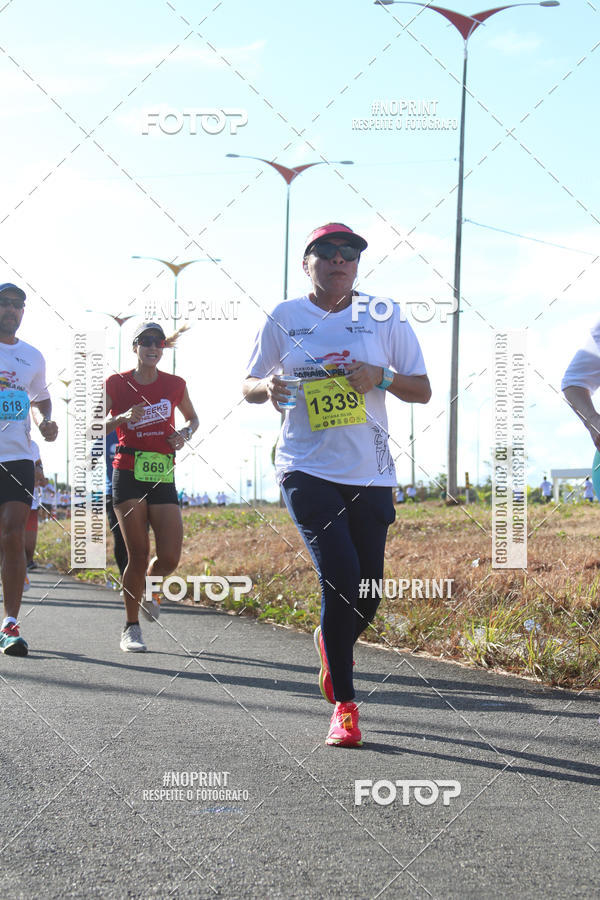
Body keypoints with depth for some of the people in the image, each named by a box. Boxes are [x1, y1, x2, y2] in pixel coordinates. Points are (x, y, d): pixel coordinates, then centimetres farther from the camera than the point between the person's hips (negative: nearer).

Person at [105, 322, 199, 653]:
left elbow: (192, 418, 25)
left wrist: (185, 434, 3)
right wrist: (121, 418, -12)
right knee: (138, 555, -7)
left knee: (169, 558, -6)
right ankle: (131, 627, 8)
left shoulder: (175, 385, 9)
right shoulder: (116, 384, 3)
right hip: (128, 475, -2)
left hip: (163, 477, 2)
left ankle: (147, 589, 29)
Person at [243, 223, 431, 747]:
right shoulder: (283, 319, 5)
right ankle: (344, 705, -5)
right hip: (307, 471, -2)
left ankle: (330, 644, 40)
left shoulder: (384, 318, 7)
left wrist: (382, 377, -12)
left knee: (366, 595, 4)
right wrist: (268, 388, -10)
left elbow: (423, 390, 8)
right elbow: (249, 386, 14)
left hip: (370, 474, 2)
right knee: (341, 578, -18)